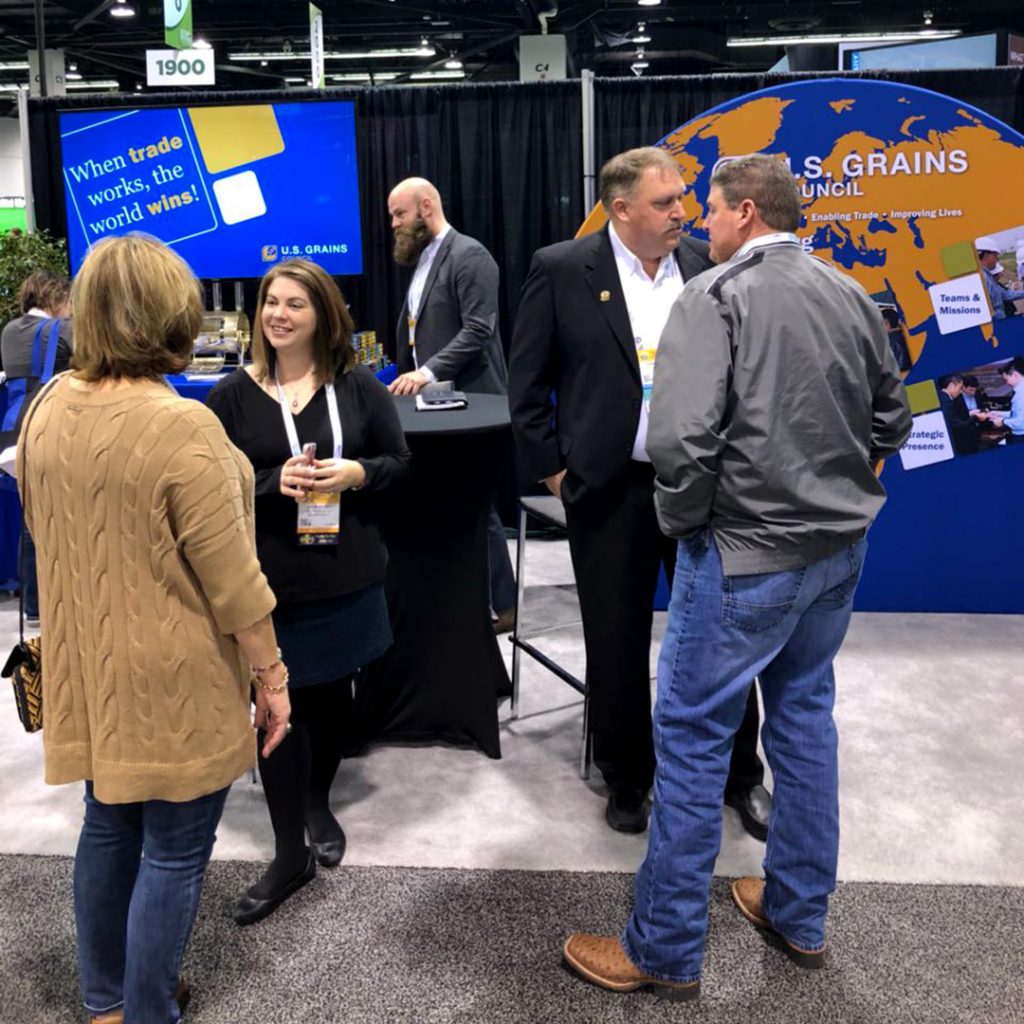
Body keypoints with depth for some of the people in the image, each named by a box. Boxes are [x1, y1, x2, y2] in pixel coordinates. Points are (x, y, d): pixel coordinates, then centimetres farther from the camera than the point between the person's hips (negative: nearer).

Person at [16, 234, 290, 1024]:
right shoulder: (181, 427, -24)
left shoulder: (47, 410, 0)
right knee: (173, 854, 9)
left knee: (110, 825, 23)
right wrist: (271, 674, -9)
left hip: (88, 665, 8)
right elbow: (231, 578, -20)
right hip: (174, 680, -8)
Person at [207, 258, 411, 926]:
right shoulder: (234, 395, -4)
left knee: (332, 696, 17)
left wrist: (357, 473, -17)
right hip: (267, 576, -1)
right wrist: (274, 483, -21)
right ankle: (291, 853, 14)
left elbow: (398, 460, 4)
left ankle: (319, 804, 43)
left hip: (346, 571, 2)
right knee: (278, 707, 1)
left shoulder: (359, 387, -1)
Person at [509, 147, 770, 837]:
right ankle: (627, 779, 31)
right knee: (617, 643, 10)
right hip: (610, 489, -1)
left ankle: (742, 774, 31)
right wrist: (552, 468, -3)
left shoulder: (708, 267, 2)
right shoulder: (562, 270, -4)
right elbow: (527, 381, -1)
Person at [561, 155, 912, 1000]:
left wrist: (682, 517, -7)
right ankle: (800, 916, 32)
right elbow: (892, 419, 14)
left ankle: (666, 951, 14)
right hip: (840, 545, 7)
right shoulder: (853, 298, 7)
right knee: (805, 713, 19)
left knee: (692, 736, 3)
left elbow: (680, 437, -24)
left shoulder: (717, 295, -13)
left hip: (746, 550, -7)